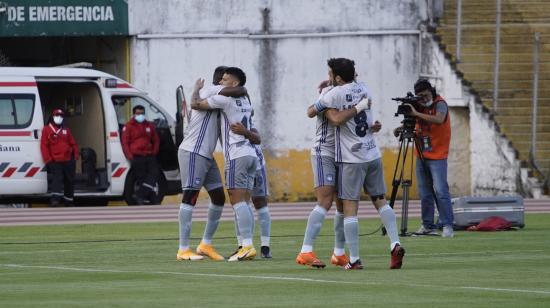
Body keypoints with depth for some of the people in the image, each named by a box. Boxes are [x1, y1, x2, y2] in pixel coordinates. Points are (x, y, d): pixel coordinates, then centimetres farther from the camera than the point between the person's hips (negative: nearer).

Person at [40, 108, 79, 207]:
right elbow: (44, 146, -5)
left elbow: (73, 143, 17)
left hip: (68, 161, 5)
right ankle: (55, 198, -31)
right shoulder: (47, 129, 0)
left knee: (69, 180, 12)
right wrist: (48, 160, -11)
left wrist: (76, 156, 5)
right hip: (55, 161, -5)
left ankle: (69, 200, 25)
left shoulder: (66, 130, 14)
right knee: (57, 179, -19)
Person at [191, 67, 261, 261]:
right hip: (250, 154, 8)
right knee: (244, 202, 7)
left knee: (237, 200, -12)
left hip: (237, 155, -8)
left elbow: (195, 104, -2)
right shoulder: (245, 102, 21)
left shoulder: (225, 98, -5)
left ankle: (247, 246, -20)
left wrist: (197, 88, 14)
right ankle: (247, 246, 2)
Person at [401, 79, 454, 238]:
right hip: (422, 156, 6)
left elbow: (439, 120, -29)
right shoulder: (419, 105, 9)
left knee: (441, 191, -11)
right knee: (424, 193, 7)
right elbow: (417, 125, 10)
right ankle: (428, 226, 12)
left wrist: (416, 114, -30)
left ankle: (447, 226, -10)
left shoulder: (440, 104, -9)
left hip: (437, 156, -6)